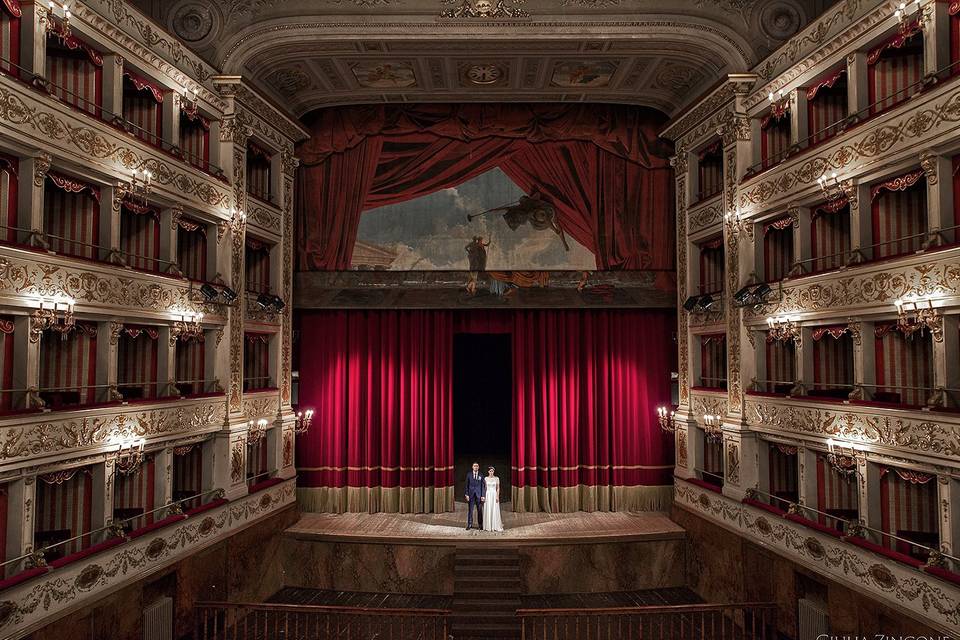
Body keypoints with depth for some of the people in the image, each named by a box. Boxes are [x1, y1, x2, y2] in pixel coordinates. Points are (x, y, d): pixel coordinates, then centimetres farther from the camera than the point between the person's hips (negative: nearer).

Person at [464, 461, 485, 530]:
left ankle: (480, 525, 12)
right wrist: (466, 494, -4)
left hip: (479, 495, 0)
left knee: (480, 510, 2)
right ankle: (469, 525, 9)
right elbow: (467, 485, 3)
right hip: (471, 494, 0)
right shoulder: (469, 474, 3)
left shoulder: (481, 475, 4)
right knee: (470, 510, 1)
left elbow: (482, 486, 3)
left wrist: (483, 496, -3)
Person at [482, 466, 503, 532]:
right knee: (488, 511, 1)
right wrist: (483, 496, -3)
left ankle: (495, 526, 6)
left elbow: (498, 488, 1)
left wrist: (497, 496, -8)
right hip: (488, 495, 1)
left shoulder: (497, 478, 2)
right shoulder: (485, 478, 4)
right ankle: (488, 526, 8)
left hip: (494, 495, -1)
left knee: (495, 511, -2)